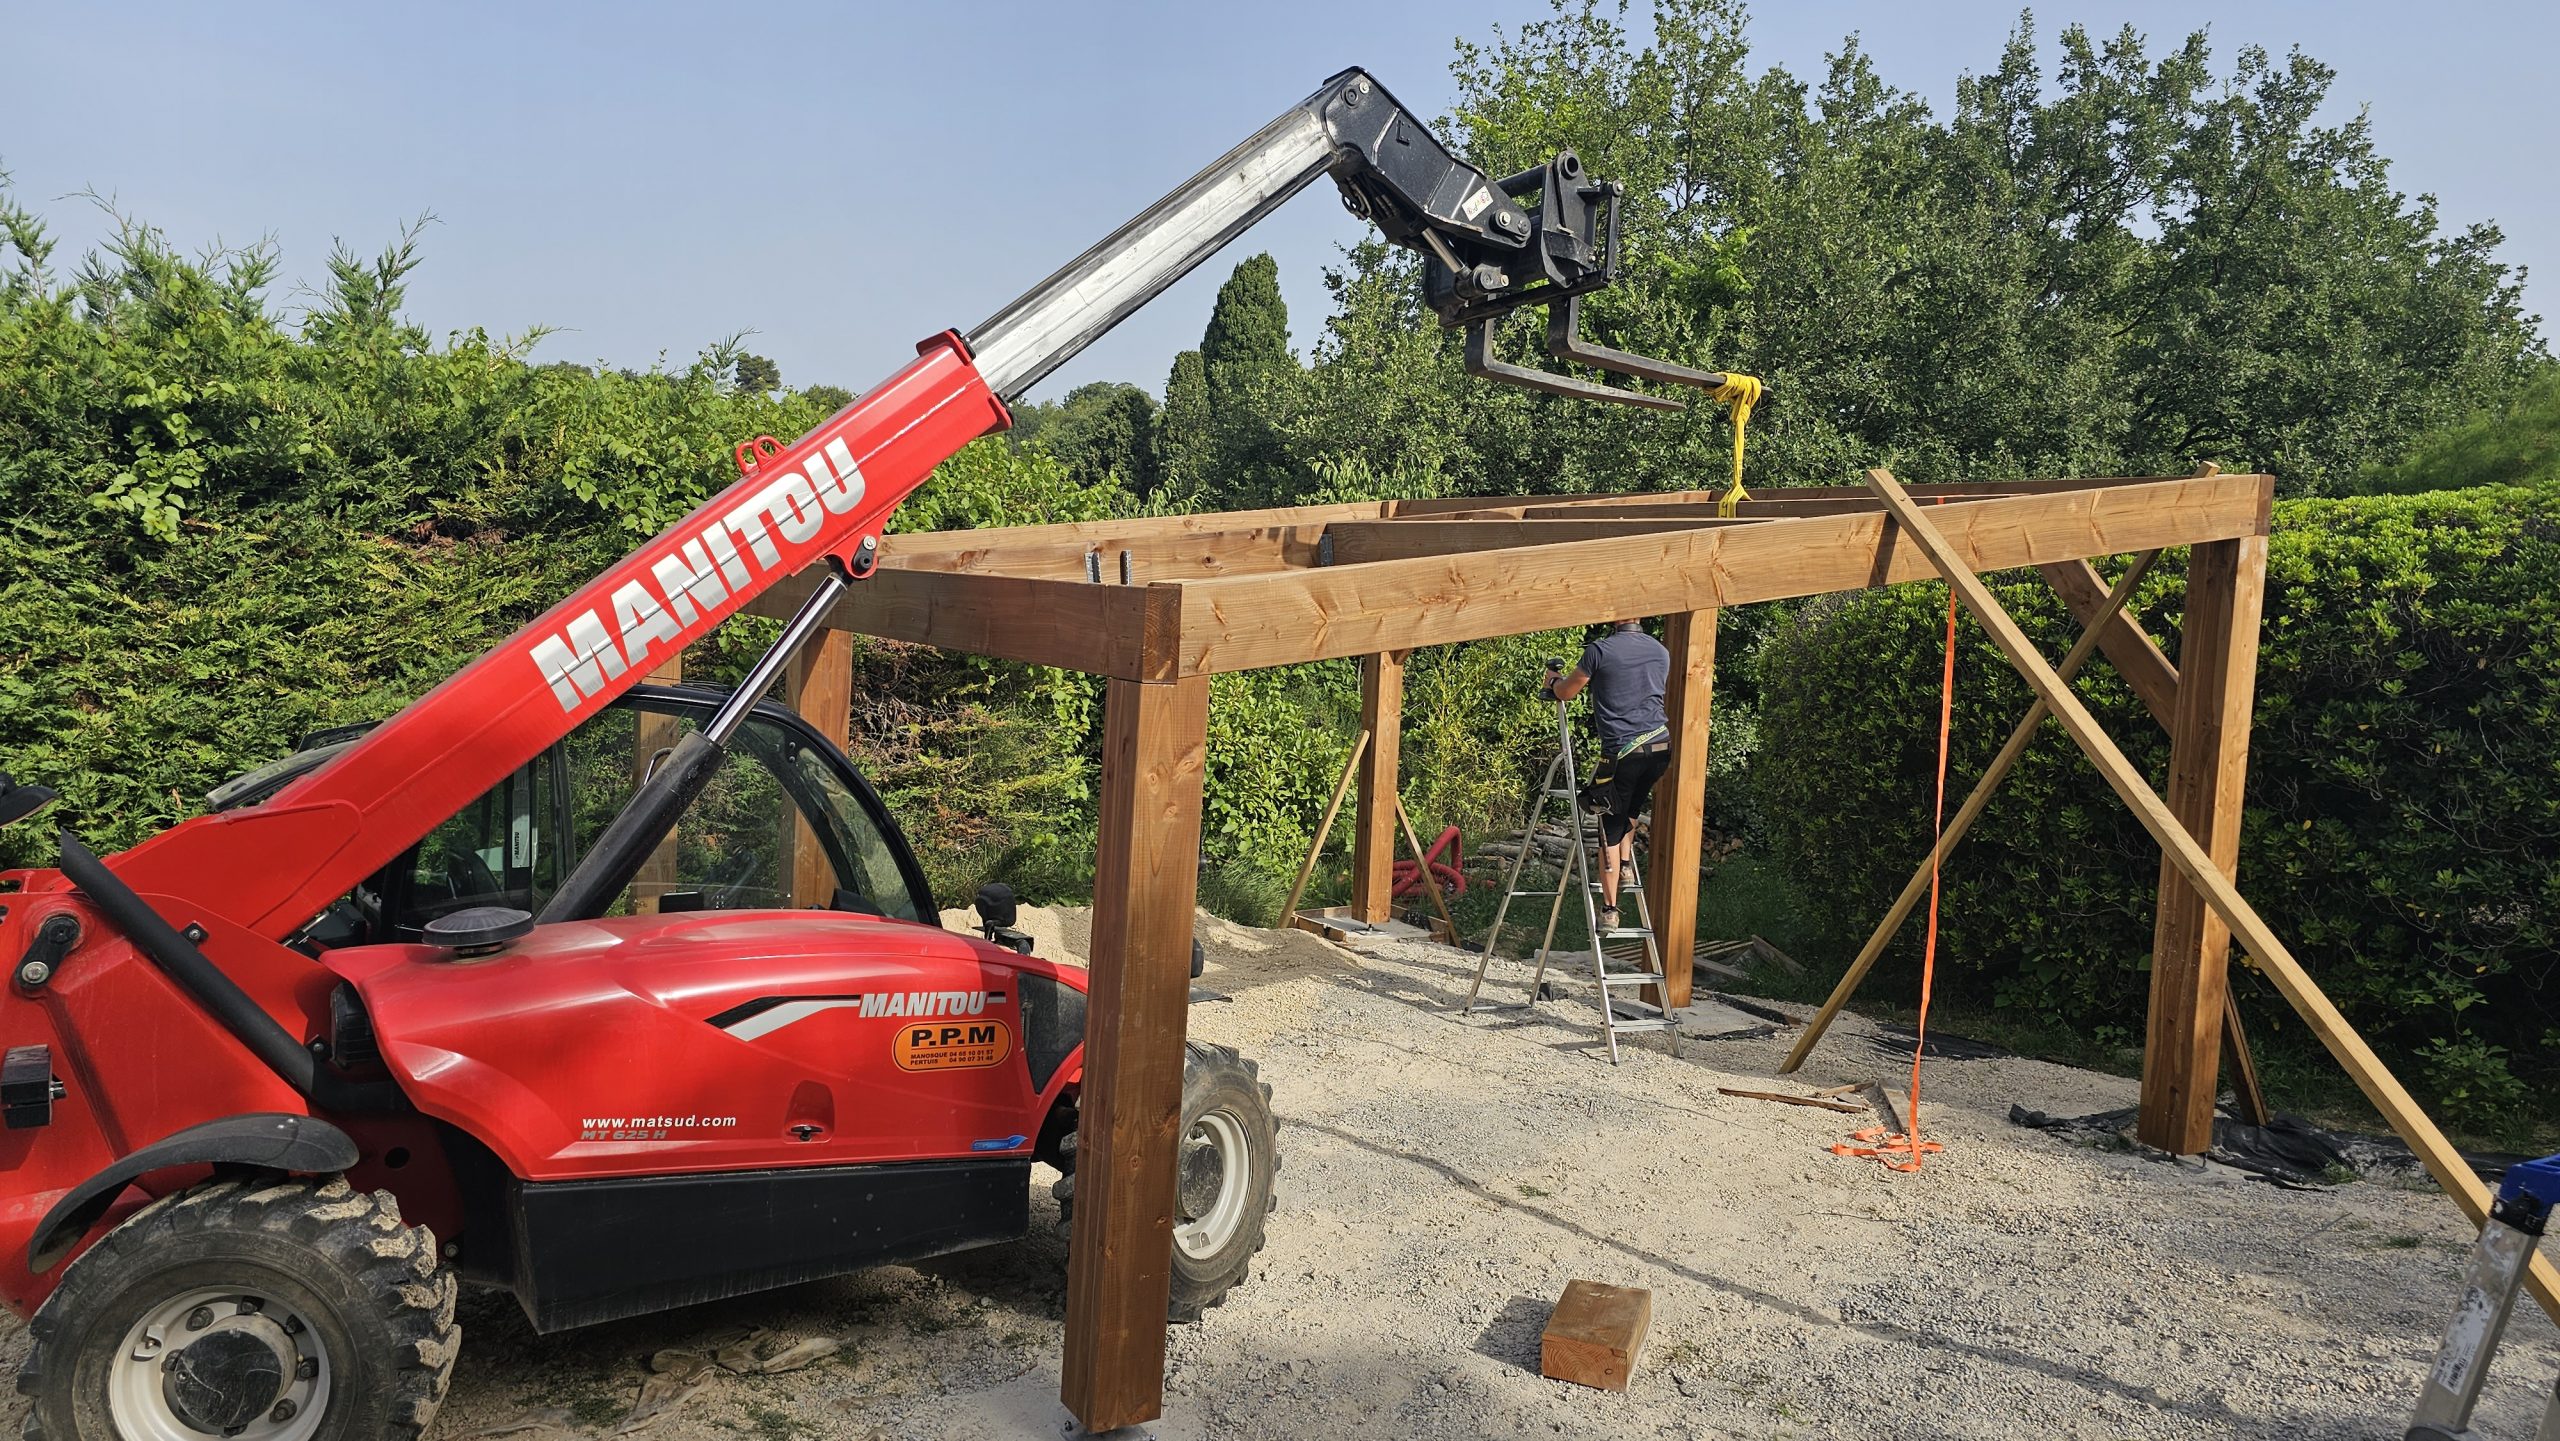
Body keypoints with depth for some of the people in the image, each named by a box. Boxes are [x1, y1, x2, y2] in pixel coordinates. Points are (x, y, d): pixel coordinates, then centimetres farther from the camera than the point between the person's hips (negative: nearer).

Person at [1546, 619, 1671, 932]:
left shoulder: (1599, 650, -5)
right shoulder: (1661, 652, 12)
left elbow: (1566, 693, 7)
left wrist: (1552, 682, 30)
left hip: (1622, 750, -5)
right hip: (1660, 745, 5)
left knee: (1611, 828, 3)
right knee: (1632, 808, 31)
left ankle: (1609, 909, 2)